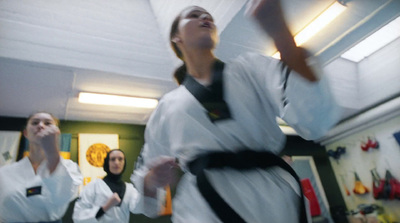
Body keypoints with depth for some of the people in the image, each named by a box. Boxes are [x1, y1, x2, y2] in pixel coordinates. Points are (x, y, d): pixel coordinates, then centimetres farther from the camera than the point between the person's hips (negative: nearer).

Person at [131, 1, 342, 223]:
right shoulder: (167, 105, 9)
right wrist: (154, 179, -8)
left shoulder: (250, 67, 5)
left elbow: (315, 119, -11)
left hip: (271, 199, 0)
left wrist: (278, 30, -19)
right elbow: (145, 180, 16)